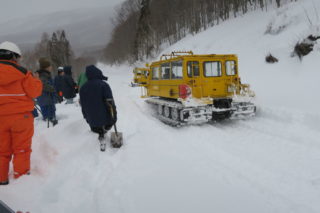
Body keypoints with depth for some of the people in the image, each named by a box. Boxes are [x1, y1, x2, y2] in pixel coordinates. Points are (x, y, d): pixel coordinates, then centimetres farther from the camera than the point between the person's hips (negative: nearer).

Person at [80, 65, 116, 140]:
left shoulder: (83, 87, 4)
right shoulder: (103, 85, -13)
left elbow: (83, 104, 11)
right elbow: (109, 101, -17)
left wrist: (86, 116, 21)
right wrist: (113, 114, -9)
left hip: (92, 119, 5)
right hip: (105, 116, -4)